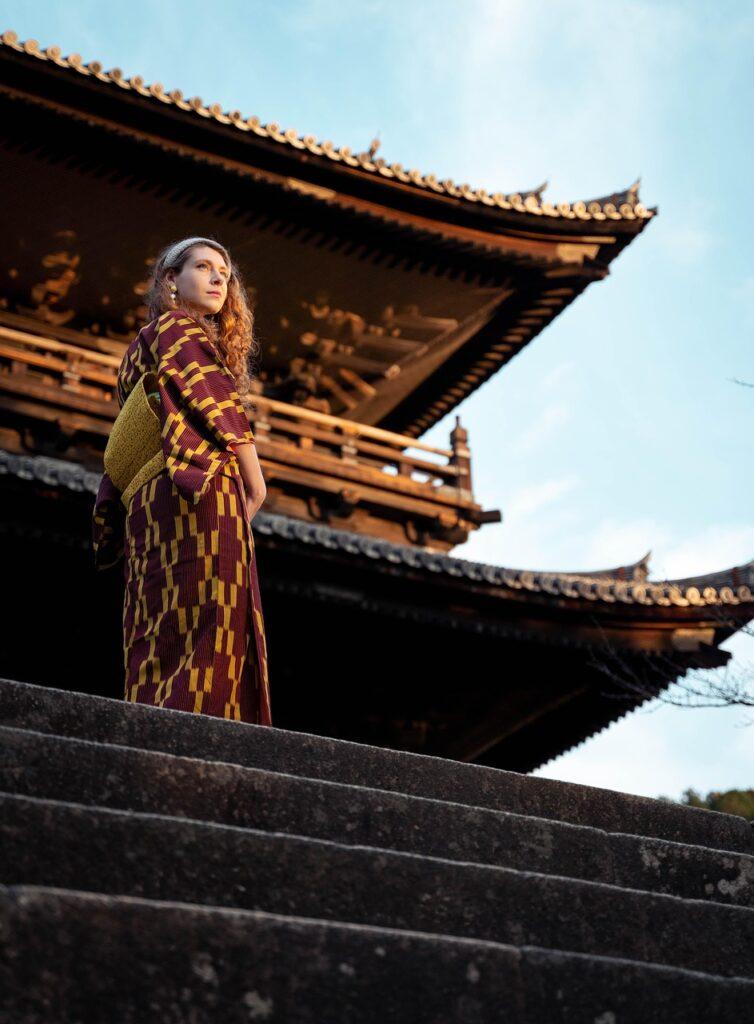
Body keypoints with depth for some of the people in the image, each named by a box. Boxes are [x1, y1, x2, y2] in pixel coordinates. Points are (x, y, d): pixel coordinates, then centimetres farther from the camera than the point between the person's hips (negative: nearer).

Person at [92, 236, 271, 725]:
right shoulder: (178, 328, 5)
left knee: (160, 641, 0)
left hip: (147, 502, 9)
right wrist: (255, 482, -3)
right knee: (209, 627, -18)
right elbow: (217, 406, -7)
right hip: (198, 493, -9)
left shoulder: (141, 347, 30)